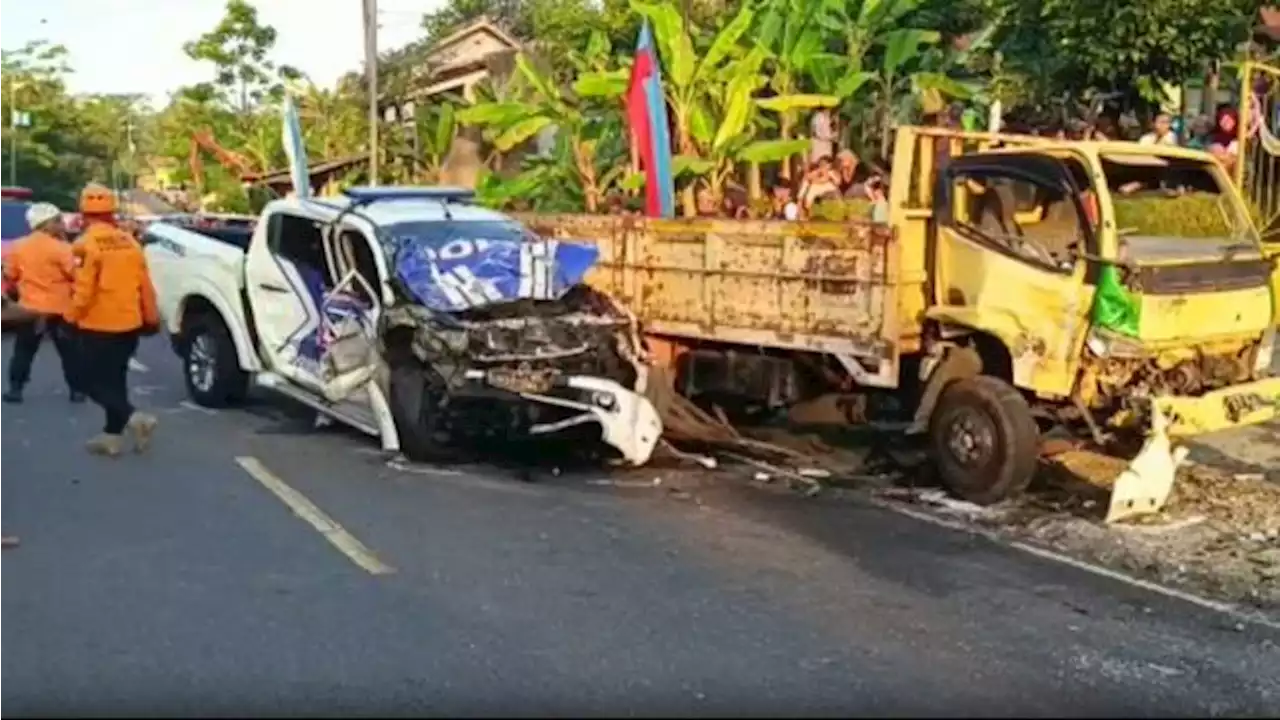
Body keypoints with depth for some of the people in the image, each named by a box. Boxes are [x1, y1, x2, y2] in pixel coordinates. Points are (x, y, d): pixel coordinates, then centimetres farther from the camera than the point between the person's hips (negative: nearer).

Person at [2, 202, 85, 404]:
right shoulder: (60, 248, -14)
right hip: (60, 308, -3)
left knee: (23, 351, 13)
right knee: (69, 351, 7)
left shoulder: (18, 247, 1)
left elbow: (10, 275, 7)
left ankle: (15, 388, 9)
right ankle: (76, 390, 9)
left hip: (30, 307, 3)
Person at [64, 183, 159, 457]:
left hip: (99, 326, -6)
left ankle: (135, 419, -17)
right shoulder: (129, 242, 5)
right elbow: (145, 285, 9)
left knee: (93, 381, 3)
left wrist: (71, 318, -2)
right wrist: (150, 317, 20)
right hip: (129, 324, 7)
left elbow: (83, 290, -17)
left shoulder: (87, 244, -14)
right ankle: (112, 435, 20)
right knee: (114, 380, 17)